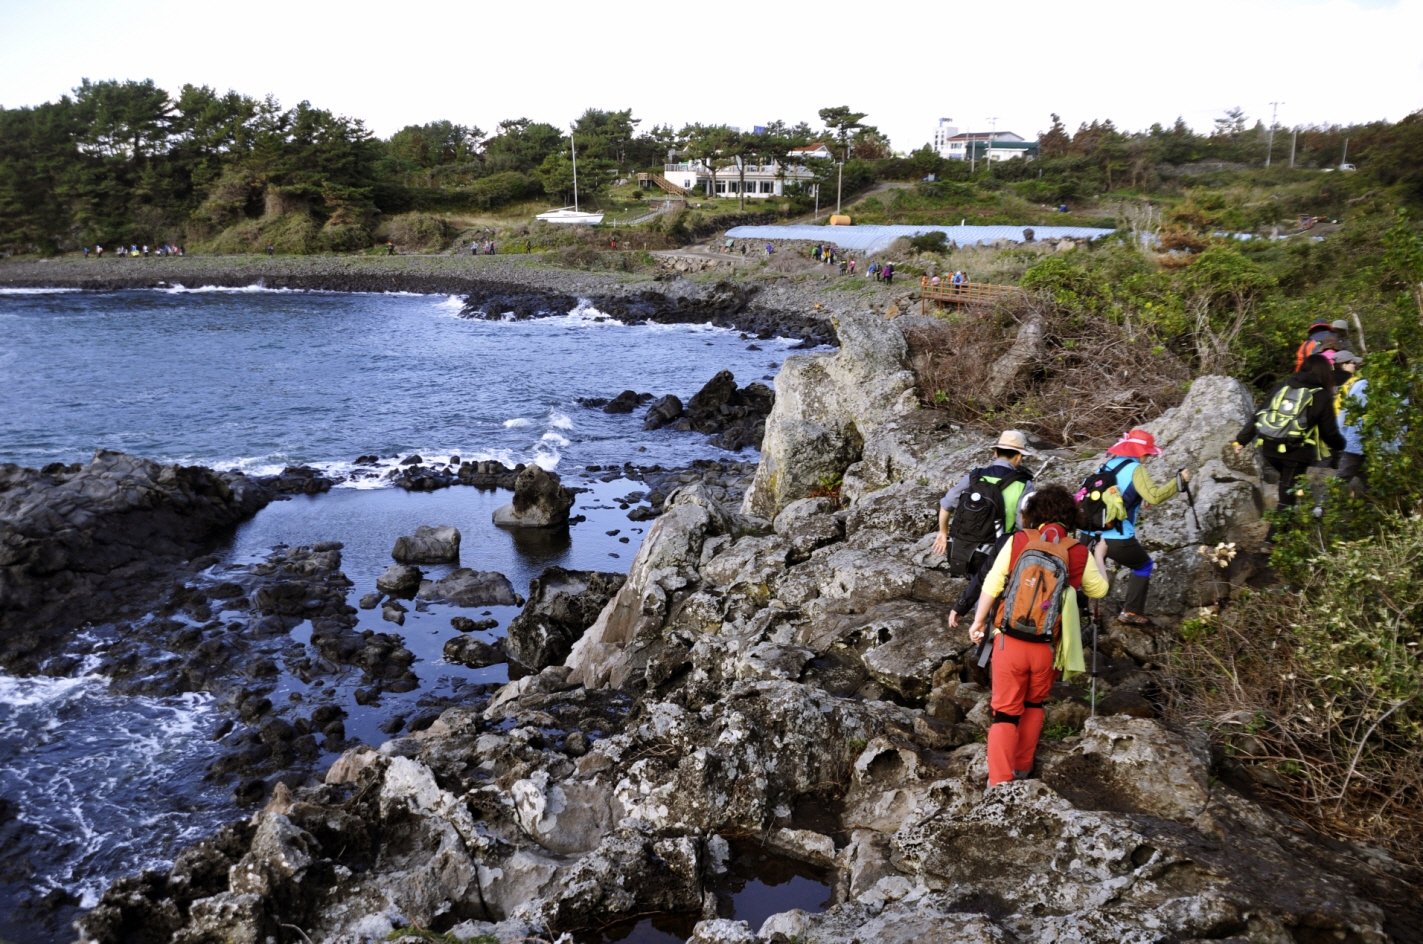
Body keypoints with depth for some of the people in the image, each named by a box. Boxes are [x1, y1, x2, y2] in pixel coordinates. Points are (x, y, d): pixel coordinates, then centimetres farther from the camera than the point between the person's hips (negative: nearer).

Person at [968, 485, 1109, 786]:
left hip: (1008, 641, -1)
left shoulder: (1017, 541, -4)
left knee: (1005, 712, 7)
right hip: (1045, 648, 1)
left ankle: (1000, 782, -2)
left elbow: (991, 586, -3)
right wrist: (1099, 557, 33)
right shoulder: (1079, 553, -1)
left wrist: (978, 622, 12)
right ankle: (1022, 767, 31)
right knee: (1034, 705, 25)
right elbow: (1099, 590, 16)